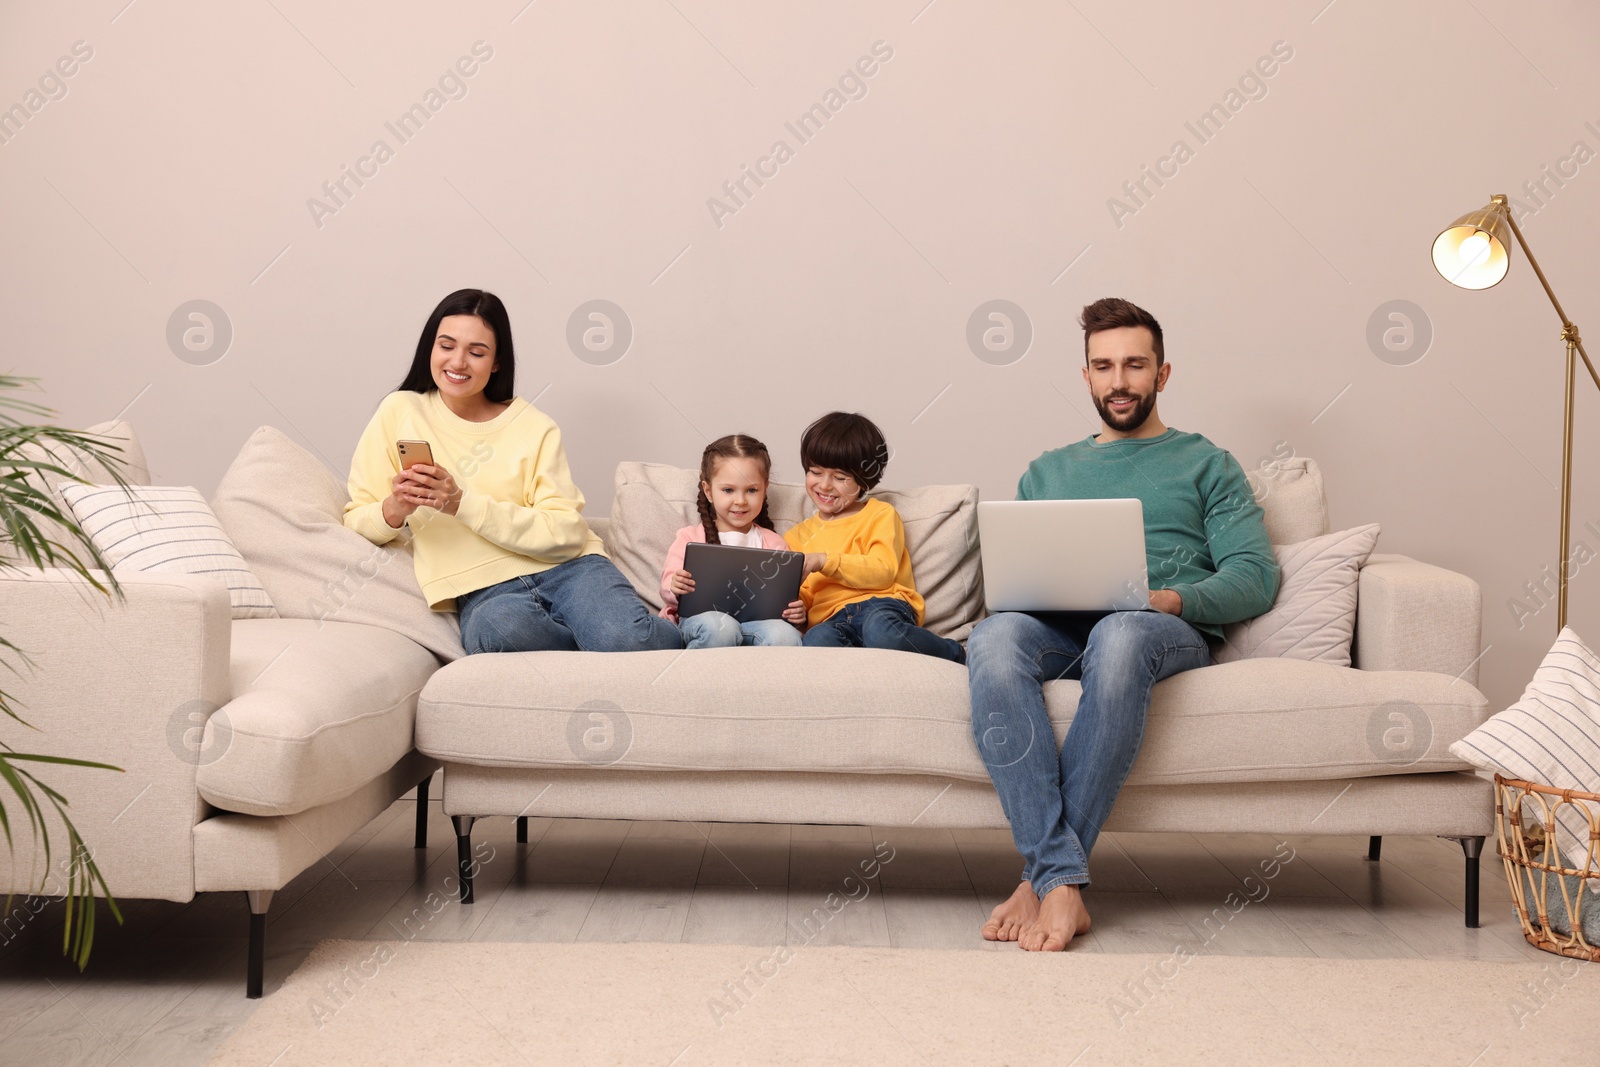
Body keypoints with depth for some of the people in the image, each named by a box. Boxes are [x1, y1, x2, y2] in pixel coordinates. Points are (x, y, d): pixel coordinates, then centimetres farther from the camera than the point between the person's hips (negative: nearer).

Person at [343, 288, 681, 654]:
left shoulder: (534, 427, 8)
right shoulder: (400, 412, 10)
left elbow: (566, 533, -6)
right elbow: (355, 521, 9)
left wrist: (462, 504, -16)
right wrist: (393, 510, -14)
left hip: (566, 569, 0)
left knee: (630, 640, -33)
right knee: (497, 628, -38)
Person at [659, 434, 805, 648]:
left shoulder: (774, 544, 20)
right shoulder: (689, 538, 13)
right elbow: (668, 589, 4)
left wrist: (795, 609, -9)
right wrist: (675, 589, -22)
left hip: (754, 621, 2)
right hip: (701, 617, -1)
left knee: (784, 635, -32)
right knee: (719, 627, -38)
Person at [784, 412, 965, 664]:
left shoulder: (880, 515, 15)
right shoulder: (797, 536, 26)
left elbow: (883, 572, -2)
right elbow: (802, 598, 21)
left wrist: (823, 561, -11)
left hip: (883, 604, -1)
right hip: (832, 619, 1)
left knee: (880, 631, -39)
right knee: (816, 640, -37)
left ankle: (954, 654, -13)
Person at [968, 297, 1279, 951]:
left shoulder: (1207, 465, 21)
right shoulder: (1046, 472, 30)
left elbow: (1255, 576, 8)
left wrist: (1173, 599, -12)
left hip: (1169, 631, -2)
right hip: (1058, 626, 2)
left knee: (1120, 634, -41)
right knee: (992, 638, -36)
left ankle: (1040, 878, -35)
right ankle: (1063, 883, -39)